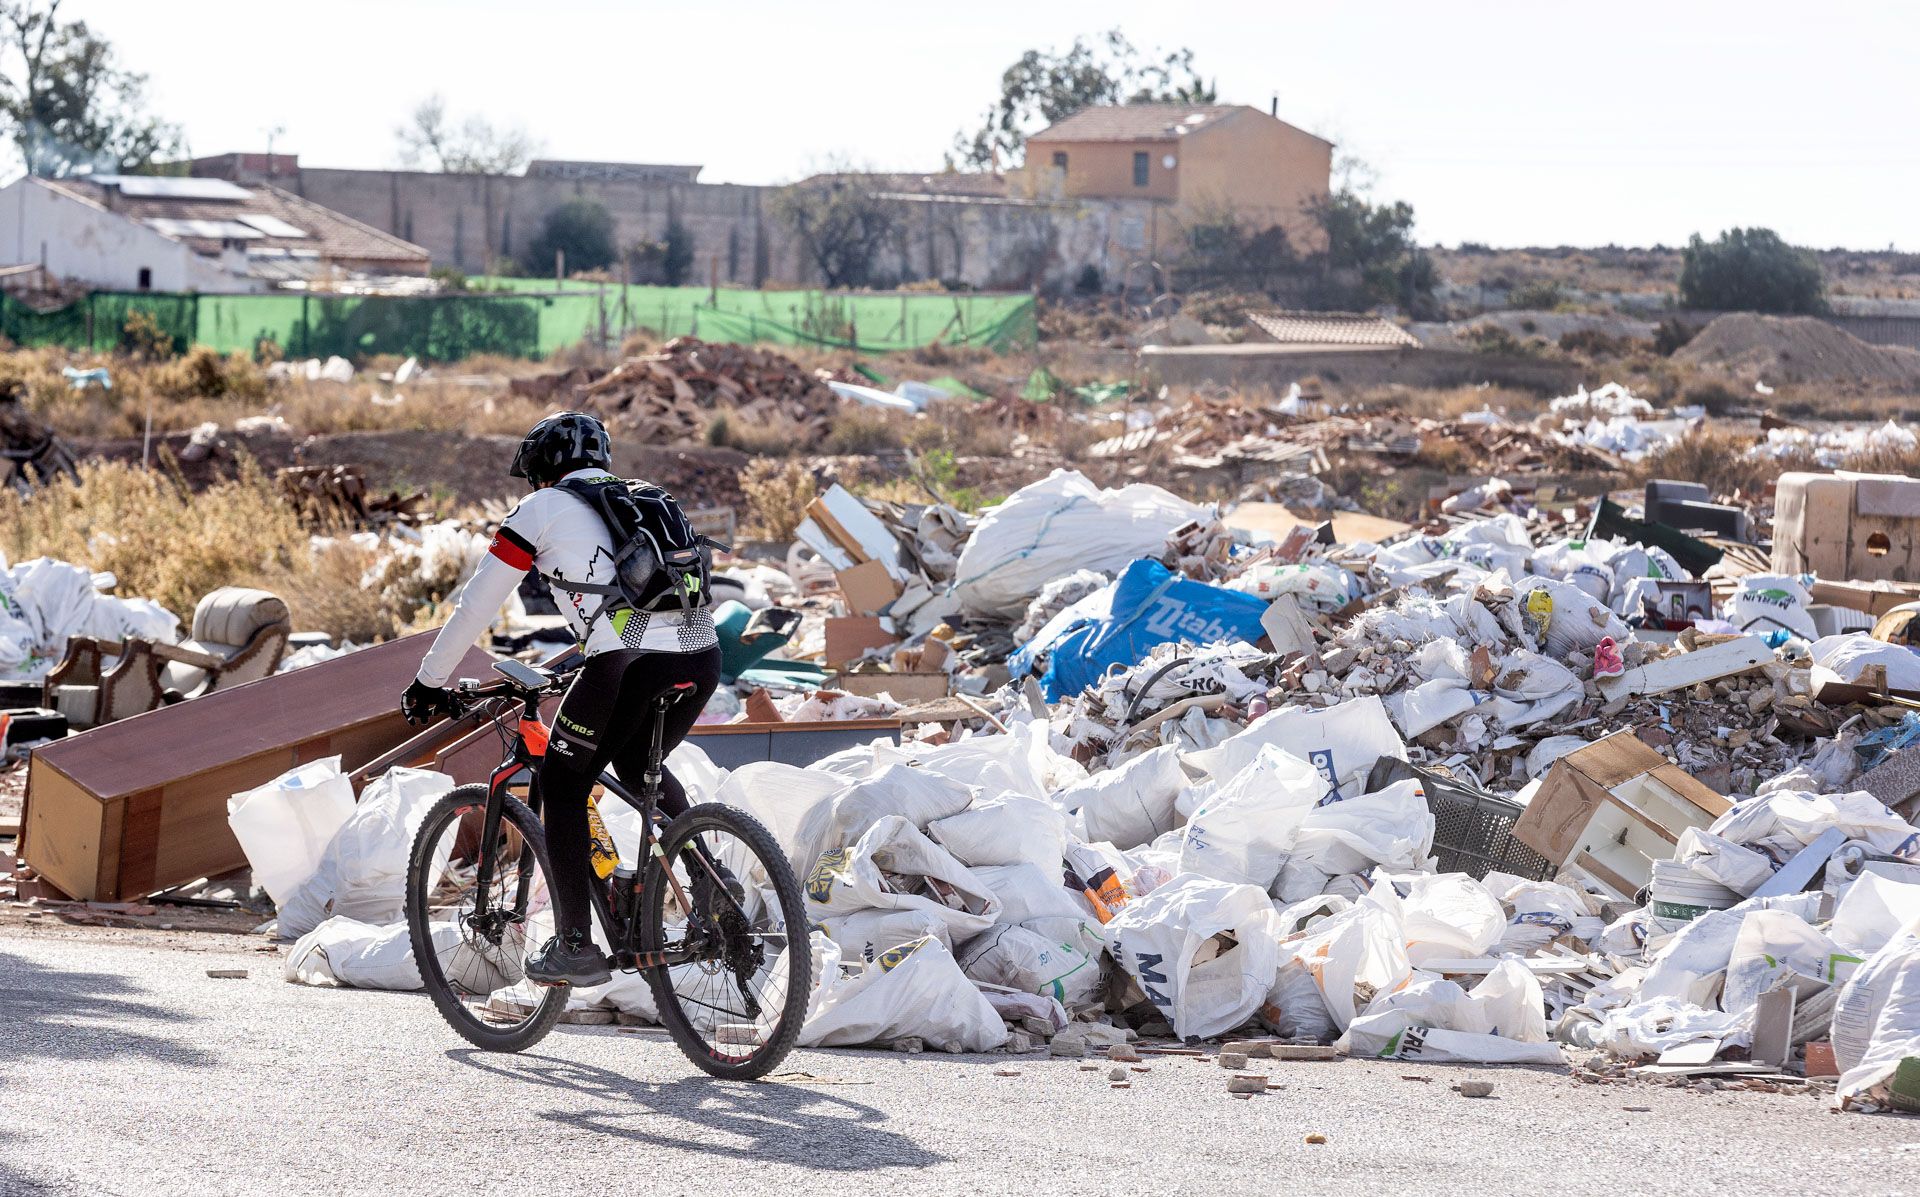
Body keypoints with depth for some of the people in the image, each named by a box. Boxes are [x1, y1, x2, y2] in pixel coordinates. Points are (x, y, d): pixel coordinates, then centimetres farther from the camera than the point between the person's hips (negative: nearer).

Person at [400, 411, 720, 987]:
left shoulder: (542, 510, 13)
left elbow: (476, 604, 15)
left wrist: (429, 682, 27)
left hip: (630, 661, -6)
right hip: (703, 656, 6)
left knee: (562, 787, 13)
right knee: (639, 767, 32)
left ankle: (575, 948, 9)